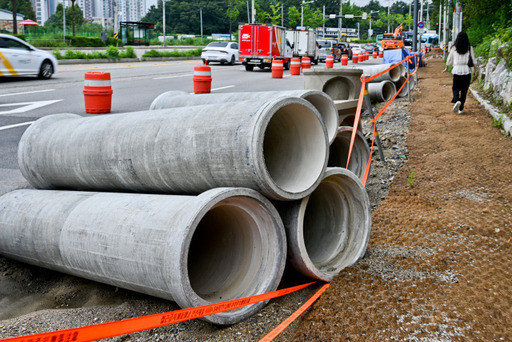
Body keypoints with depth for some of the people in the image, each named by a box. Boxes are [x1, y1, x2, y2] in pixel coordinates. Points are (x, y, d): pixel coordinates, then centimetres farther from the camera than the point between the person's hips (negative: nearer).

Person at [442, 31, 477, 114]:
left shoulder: (454, 48, -1)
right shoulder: (469, 48, -1)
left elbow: (449, 59, 9)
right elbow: (473, 60, 1)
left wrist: (446, 68, 23)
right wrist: (475, 70, 8)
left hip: (457, 70, 0)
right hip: (467, 71, 1)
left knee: (455, 88, 11)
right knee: (464, 90, 8)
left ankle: (457, 100, -19)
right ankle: (461, 108, 8)